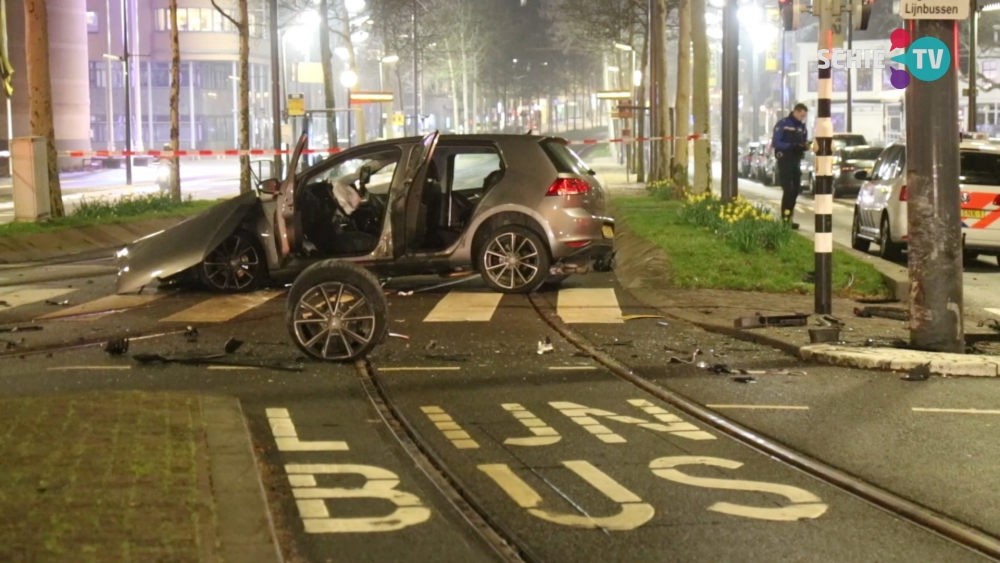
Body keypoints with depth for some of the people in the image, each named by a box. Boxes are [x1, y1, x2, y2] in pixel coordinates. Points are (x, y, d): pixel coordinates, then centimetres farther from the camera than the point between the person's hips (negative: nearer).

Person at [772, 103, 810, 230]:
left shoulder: (802, 127, 12)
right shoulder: (782, 124, -8)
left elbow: (804, 143, 16)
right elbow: (775, 143, -14)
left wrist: (805, 146, -9)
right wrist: (791, 145, -25)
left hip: (796, 161, 7)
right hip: (785, 161, -7)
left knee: (796, 189, 10)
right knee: (788, 190, -12)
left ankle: (788, 216, 21)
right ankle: (785, 219, -8)